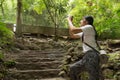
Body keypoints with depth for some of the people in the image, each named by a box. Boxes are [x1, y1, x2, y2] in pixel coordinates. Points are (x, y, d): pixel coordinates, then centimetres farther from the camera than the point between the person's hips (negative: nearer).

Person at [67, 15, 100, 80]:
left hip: (92, 56, -10)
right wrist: (70, 22, 22)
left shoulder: (89, 27, -4)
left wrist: (69, 20, 5)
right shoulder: (84, 33, 22)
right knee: (72, 69, 19)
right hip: (87, 57, 10)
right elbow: (72, 35, 29)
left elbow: (73, 30, -12)